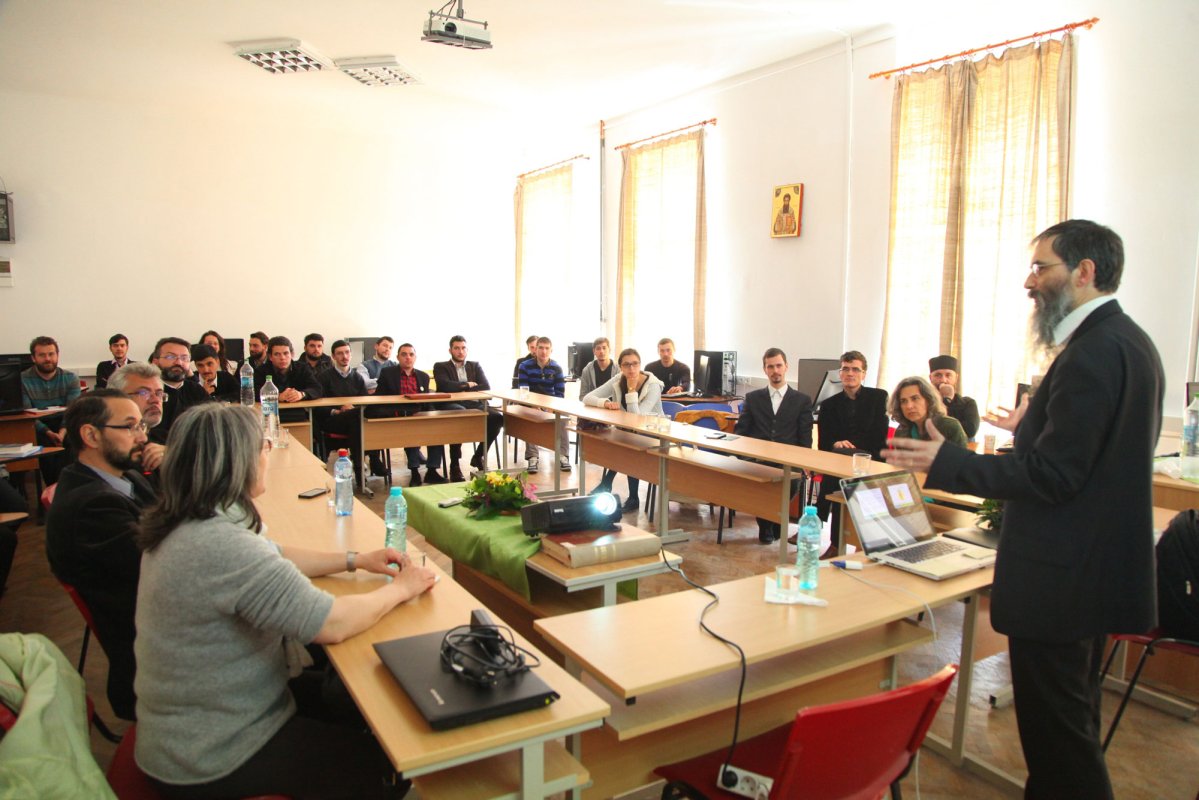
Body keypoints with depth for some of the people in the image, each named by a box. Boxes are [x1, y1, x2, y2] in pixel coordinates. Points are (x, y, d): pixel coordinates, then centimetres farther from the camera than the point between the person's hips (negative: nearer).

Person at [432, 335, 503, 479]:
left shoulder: (475, 366, 24)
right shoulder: (440, 367, 15)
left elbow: (486, 386, 7)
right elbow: (445, 386, -6)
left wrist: (461, 388, -2)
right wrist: (467, 385, 3)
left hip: (475, 404, 4)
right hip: (452, 406, -3)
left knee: (498, 417, -27)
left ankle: (479, 456, -3)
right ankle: (454, 465, -26)